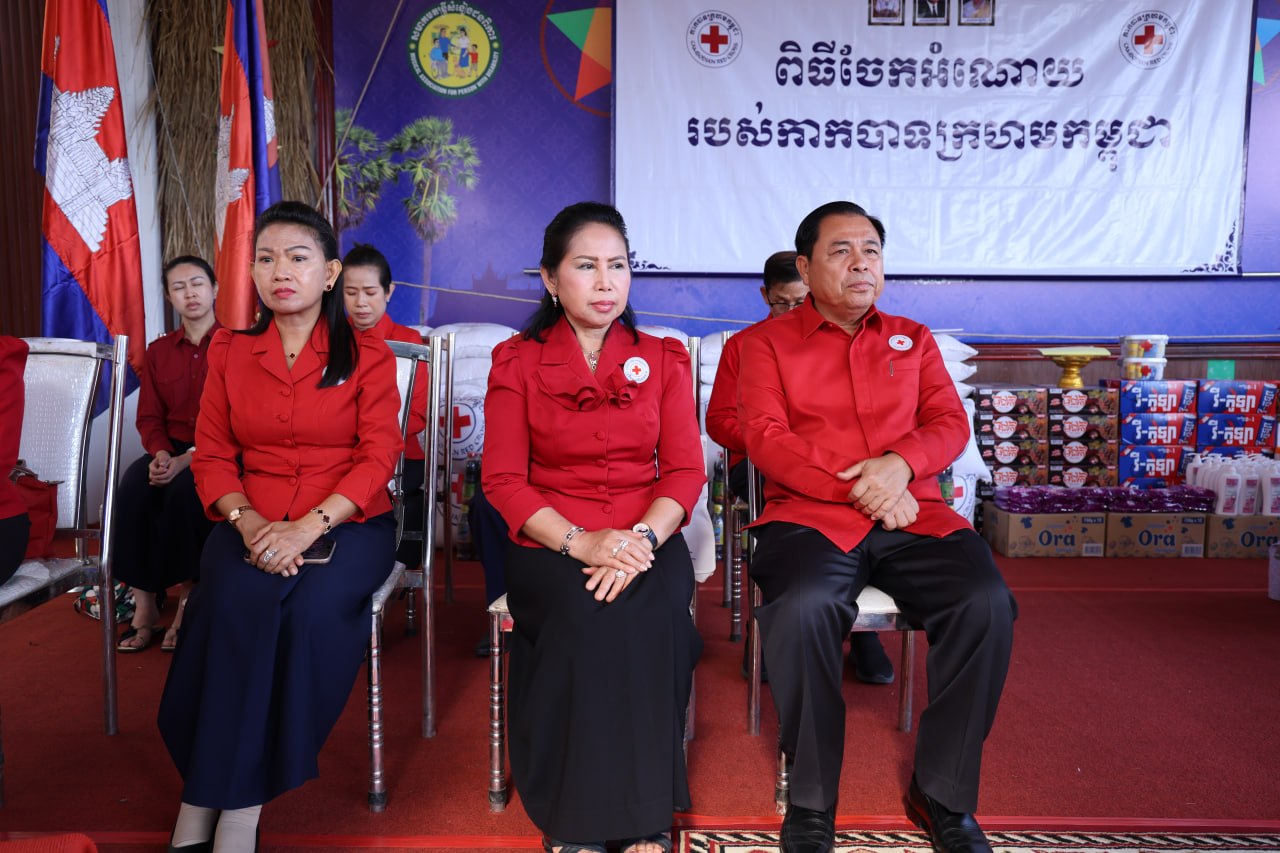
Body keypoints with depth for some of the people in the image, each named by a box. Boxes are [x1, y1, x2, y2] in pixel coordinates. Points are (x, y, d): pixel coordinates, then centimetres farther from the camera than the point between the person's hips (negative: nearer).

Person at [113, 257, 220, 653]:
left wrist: (188, 459, -21)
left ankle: (188, 601, -20)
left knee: (184, 489, -34)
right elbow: (149, 418, 11)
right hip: (170, 450, 4)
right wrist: (161, 453, -12)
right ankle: (144, 606, -22)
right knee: (131, 489, -27)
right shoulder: (158, 350, 15)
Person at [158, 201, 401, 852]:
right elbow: (212, 453, 10)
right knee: (239, 600, -30)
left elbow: (378, 457, -5)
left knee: (314, 607, -32)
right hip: (252, 524, 2)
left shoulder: (367, 355, 4)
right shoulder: (230, 351, 14)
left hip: (347, 524, -2)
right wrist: (247, 519, -11)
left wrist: (308, 527, -20)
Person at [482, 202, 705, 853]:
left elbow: (685, 470, 2)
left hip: (647, 538, 1)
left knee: (650, 616, -29)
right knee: (585, 614, -31)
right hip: (548, 543, -1)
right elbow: (503, 480, -2)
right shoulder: (517, 362, 7)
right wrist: (579, 542, -18)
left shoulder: (663, 359, 12)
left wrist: (641, 540, -18)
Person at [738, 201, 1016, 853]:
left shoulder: (912, 339, 23)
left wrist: (900, 463, -11)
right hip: (809, 514, -3)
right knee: (802, 609, -34)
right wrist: (857, 490, -11)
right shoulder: (770, 342, 12)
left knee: (986, 604, -25)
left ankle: (943, 795, -6)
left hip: (912, 513, 3)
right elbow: (765, 438, -1)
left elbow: (949, 422, 12)